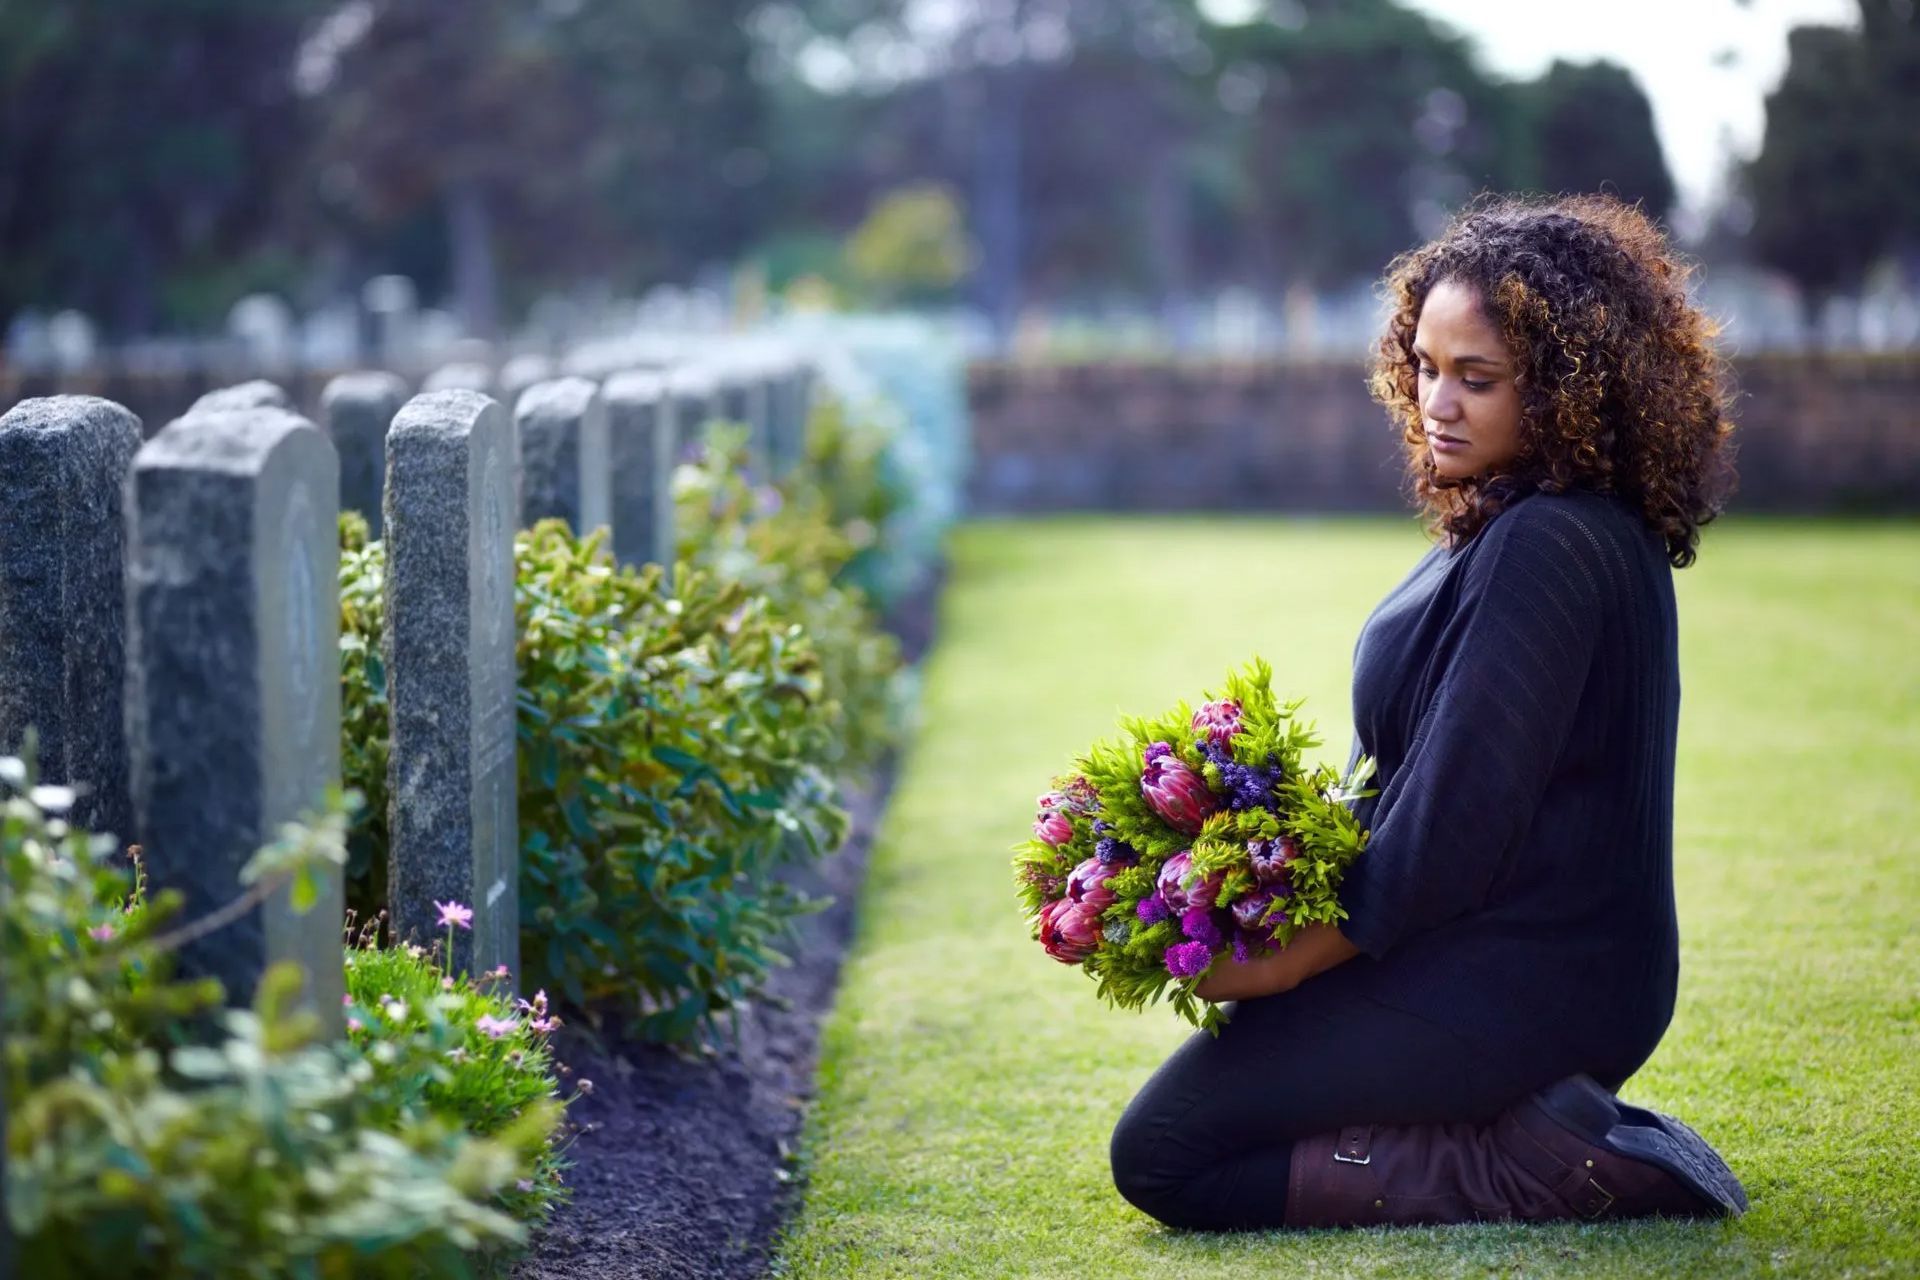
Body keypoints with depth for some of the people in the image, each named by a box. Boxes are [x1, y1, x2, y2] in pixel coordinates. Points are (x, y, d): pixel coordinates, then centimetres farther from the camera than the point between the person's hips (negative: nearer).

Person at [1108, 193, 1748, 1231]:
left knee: (1164, 1154, -9)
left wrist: (1294, 958, -14)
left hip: (1511, 984, -11)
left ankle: (1548, 1165, -11)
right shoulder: (1545, 529, 11)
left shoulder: (1547, 547, -21)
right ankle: (1556, 1120, 10)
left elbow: (1465, 813, -23)